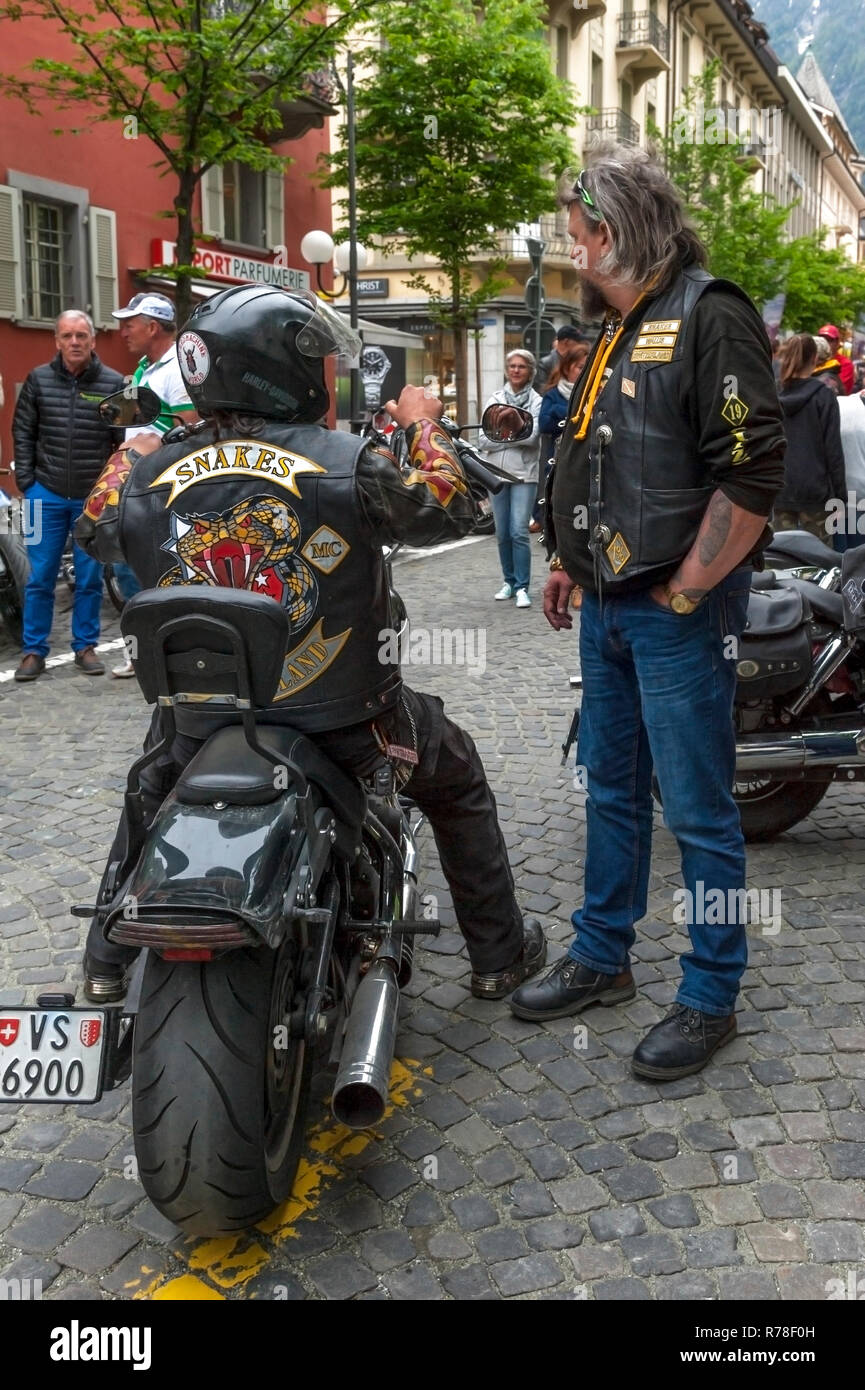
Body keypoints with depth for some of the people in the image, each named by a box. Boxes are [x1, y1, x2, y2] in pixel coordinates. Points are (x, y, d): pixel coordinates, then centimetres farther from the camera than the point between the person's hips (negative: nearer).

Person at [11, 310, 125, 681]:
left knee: (89, 577, 8)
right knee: (40, 576, 5)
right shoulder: (38, 379, 2)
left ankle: (85, 646, 20)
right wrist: (25, 480, 2)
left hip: (95, 497, -1)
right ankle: (33, 651, 13)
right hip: (46, 494, 1)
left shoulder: (113, 383, -2)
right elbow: (22, 432, 8)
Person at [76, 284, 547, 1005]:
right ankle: (499, 954, 33)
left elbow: (94, 527, 13)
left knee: (151, 794, 36)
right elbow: (454, 510, -4)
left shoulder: (145, 474, -9)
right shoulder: (348, 464, -19)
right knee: (456, 781, 25)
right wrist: (425, 427, 13)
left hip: (200, 718, 3)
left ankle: (106, 966, 41)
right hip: (344, 718, -3)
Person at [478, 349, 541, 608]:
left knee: (519, 532, -11)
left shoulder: (536, 402, 2)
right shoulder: (495, 400, 11)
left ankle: (522, 587, -6)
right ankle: (509, 582, 21)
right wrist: (514, 436, -7)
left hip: (524, 474, -4)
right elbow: (483, 440, 2)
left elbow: (531, 436, -13)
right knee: (502, 533, 8)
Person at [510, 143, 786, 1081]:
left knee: (697, 811, 0)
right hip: (609, 606, 9)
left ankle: (710, 1000, 14)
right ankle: (601, 958, 33)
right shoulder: (617, 330, 17)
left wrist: (685, 591, -18)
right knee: (610, 790, 18)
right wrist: (570, 563, 18)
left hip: (677, 614, -9)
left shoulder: (709, 317, -13)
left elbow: (752, 474, -21)